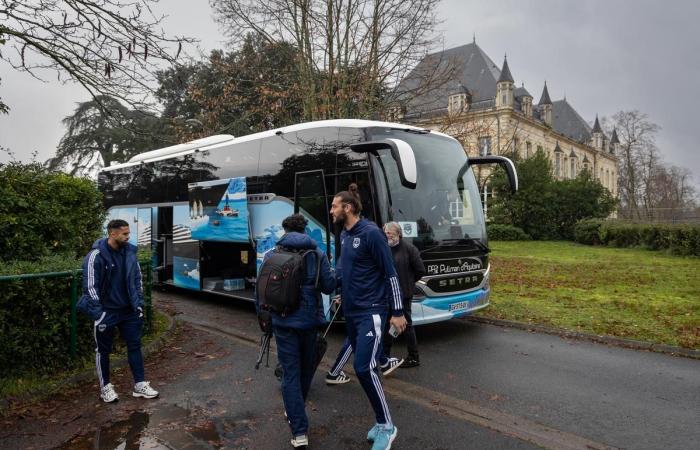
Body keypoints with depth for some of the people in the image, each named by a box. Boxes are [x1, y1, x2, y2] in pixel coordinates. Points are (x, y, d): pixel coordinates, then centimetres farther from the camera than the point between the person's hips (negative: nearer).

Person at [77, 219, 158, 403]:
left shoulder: (129, 252, 0)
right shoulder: (97, 255, -17)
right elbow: (91, 287, -15)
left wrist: (139, 303, 6)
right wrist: (98, 314, -17)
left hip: (129, 310, 5)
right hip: (106, 311, -5)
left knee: (135, 346, 9)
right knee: (104, 350, 10)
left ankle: (140, 385, 18)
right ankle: (105, 387, 25)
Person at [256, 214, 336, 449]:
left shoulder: (271, 255, 0)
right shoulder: (317, 254, -1)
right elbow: (328, 287, -1)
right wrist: (332, 273, 19)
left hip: (283, 321, -1)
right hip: (309, 320, 1)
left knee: (290, 373, 3)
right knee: (306, 368, 21)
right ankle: (295, 414, 40)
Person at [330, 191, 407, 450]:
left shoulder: (371, 233, -13)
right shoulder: (344, 235, 10)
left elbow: (390, 273, -13)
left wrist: (398, 312, -13)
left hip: (371, 312, -8)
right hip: (350, 312, 8)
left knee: (364, 367, -14)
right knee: (362, 366, 11)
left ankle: (387, 426, 3)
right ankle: (381, 421, 26)